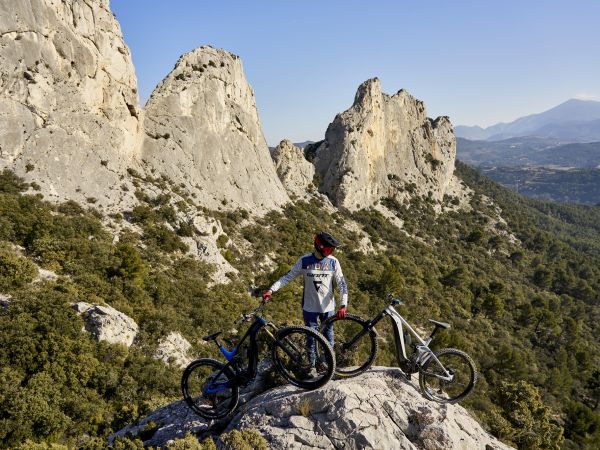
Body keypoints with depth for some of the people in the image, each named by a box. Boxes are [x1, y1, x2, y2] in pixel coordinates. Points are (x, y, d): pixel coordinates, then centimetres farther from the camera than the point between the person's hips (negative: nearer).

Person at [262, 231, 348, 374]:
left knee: (328, 336, 13)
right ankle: (312, 365, 26)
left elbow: (342, 284, -7)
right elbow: (288, 277, -4)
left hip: (328, 307, 1)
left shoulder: (333, 262, -7)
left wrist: (343, 306, -17)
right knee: (311, 337, 8)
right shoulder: (305, 261, -10)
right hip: (310, 307, -1)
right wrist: (271, 290, -13)